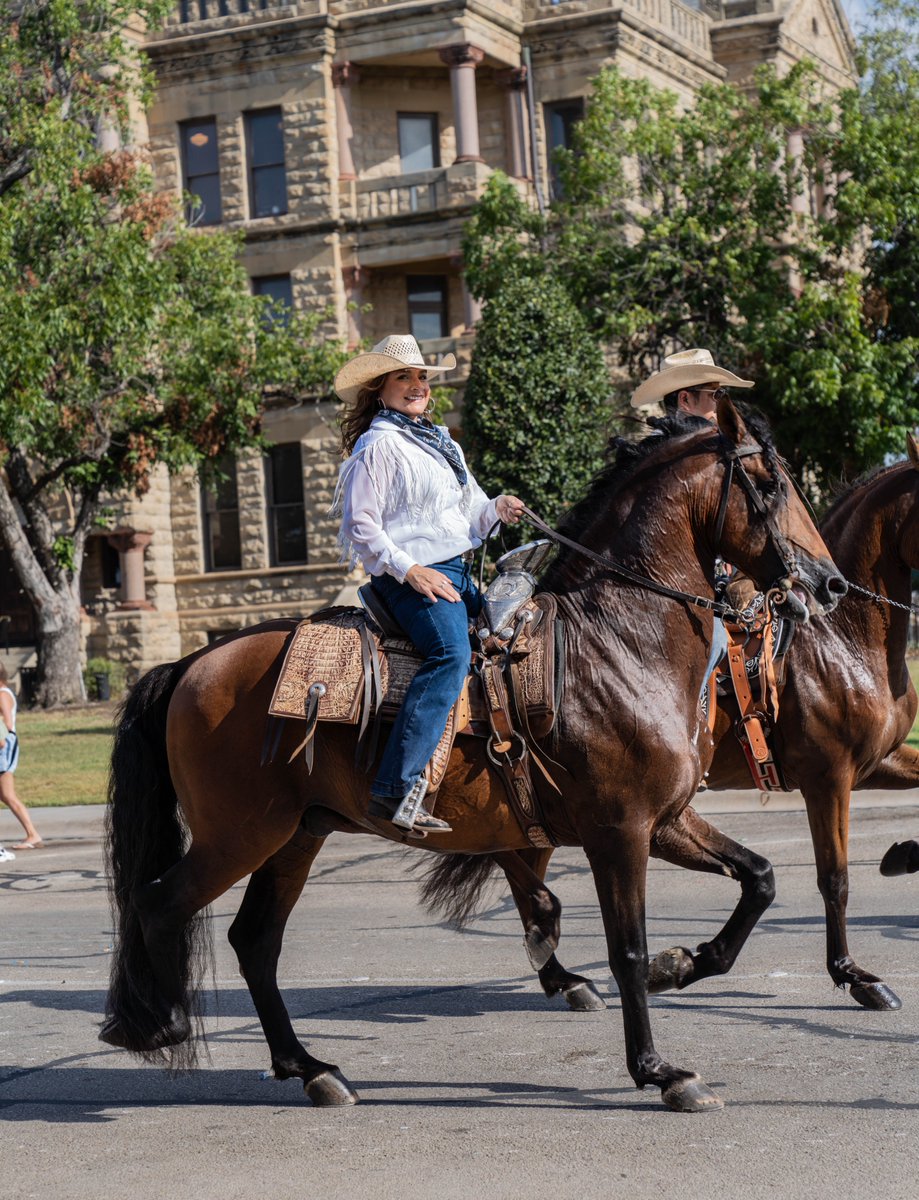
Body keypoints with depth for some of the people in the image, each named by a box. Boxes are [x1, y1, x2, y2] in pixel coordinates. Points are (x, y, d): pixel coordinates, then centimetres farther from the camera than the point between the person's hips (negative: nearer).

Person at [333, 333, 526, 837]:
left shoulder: (442, 443, 23)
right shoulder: (378, 445, -4)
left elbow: (466, 516, 29)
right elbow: (360, 527, -10)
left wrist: (497, 509, 7)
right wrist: (409, 570, -19)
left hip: (458, 572, 9)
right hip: (412, 576, -9)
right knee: (451, 651, -31)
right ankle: (396, 788, -38)